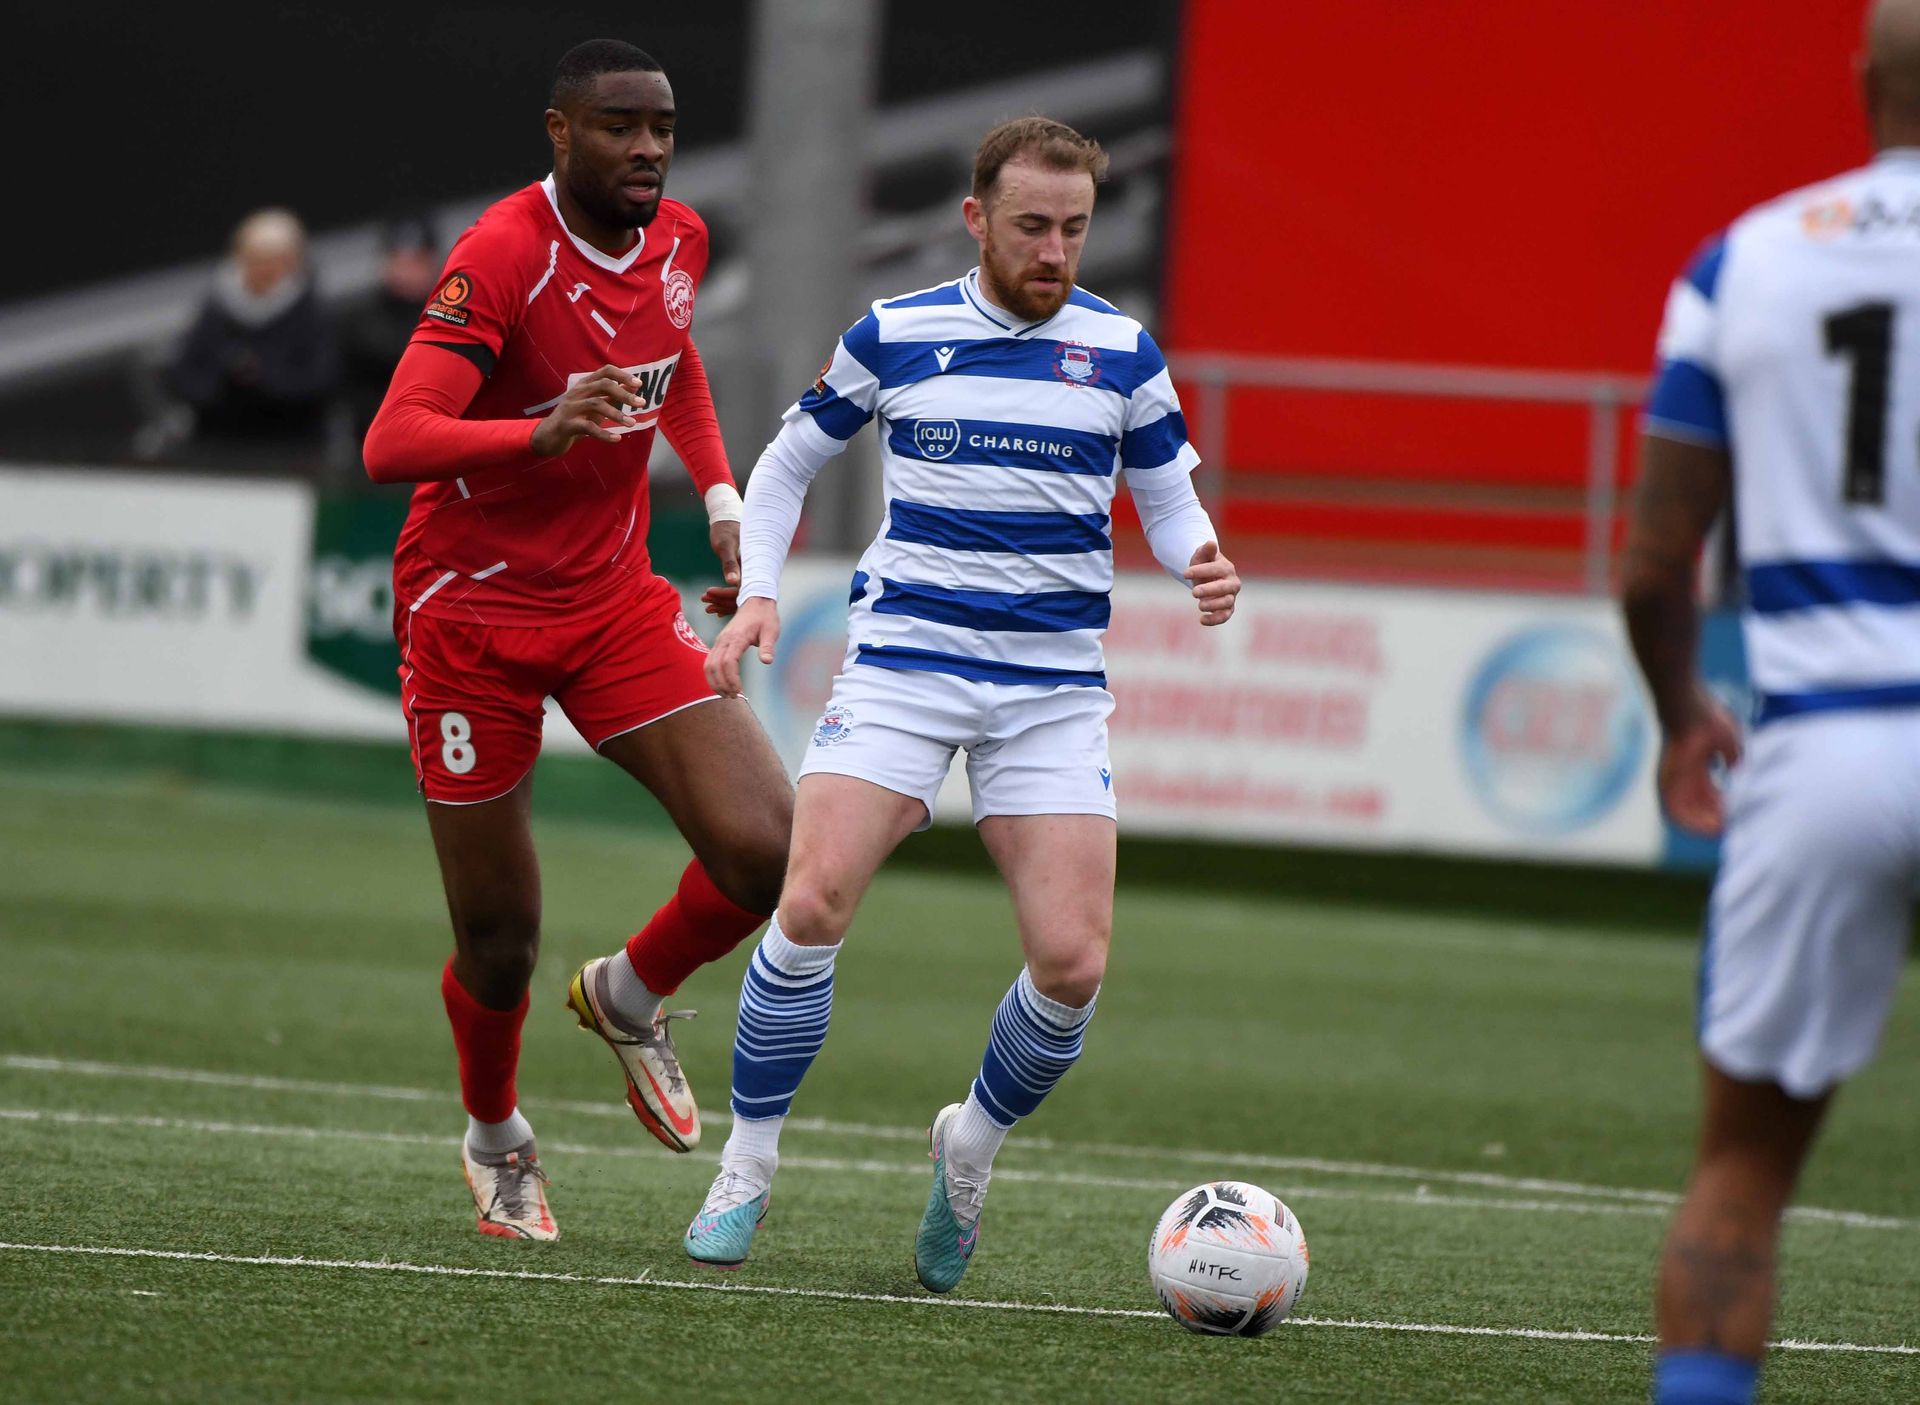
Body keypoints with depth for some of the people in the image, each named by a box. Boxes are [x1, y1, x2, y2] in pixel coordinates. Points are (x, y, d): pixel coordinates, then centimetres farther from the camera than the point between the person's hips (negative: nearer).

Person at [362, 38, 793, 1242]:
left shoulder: (679, 240, 0)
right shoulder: (502, 259, -21)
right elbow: (390, 446, -32)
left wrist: (721, 498, 11)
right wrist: (544, 433, -48)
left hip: (613, 599, 5)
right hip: (472, 612, -5)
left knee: (767, 848, -15)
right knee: (499, 945, 2)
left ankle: (631, 997, 17)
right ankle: (495, 1137, 35)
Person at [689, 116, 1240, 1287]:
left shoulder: (1122, 352, 4)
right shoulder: (893, 336, 2)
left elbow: (1170, 498, 13)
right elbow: (788, 465, 15)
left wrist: (1202, 565, -10)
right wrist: (758, 594, 0)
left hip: (1056, 689, 1)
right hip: (903, 663, -1)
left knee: (1073, 961, -10)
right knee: (814, 903, -19)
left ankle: (972, 1148, 19)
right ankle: (748, 1169, -2)